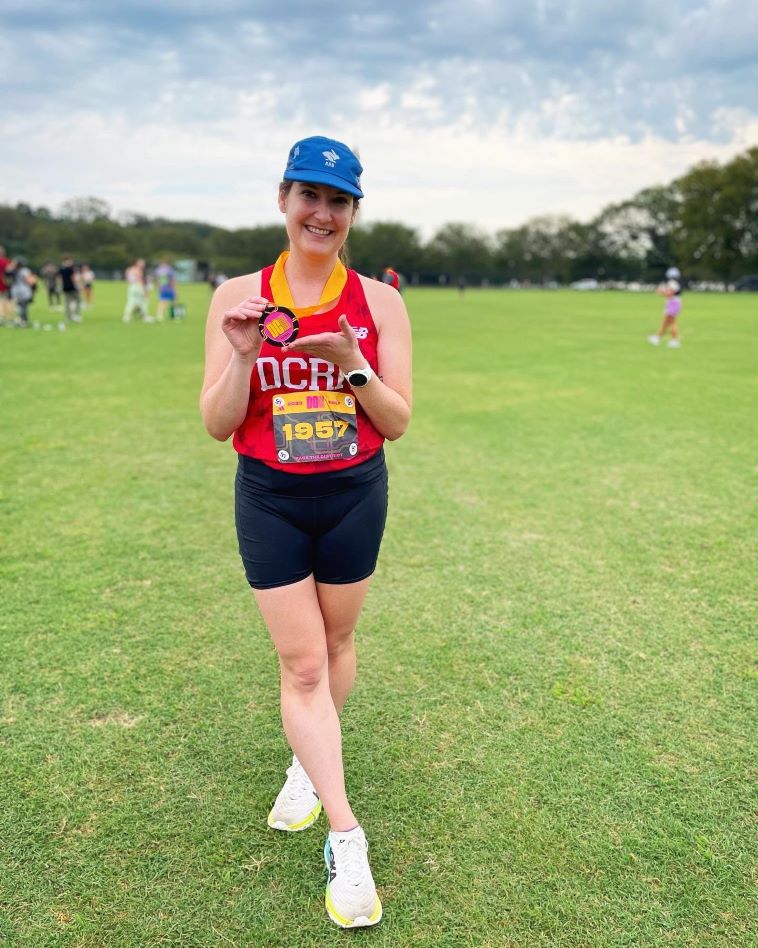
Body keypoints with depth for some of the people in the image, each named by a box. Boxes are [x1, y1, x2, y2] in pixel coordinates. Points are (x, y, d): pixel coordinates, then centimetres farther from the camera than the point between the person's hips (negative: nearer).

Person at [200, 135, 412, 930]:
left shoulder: (378, 301, -4)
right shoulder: (238, 297, -4)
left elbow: (397, 421, -5)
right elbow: (217, 425, -5)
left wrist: (351, 366, -22)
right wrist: (243, 357, -22)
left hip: (355, 496, 1)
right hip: (269, 500, -1)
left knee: (335, 643, 16)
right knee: (301, 664, 0)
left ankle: (310, 763, 44)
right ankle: (345, 838, 12)